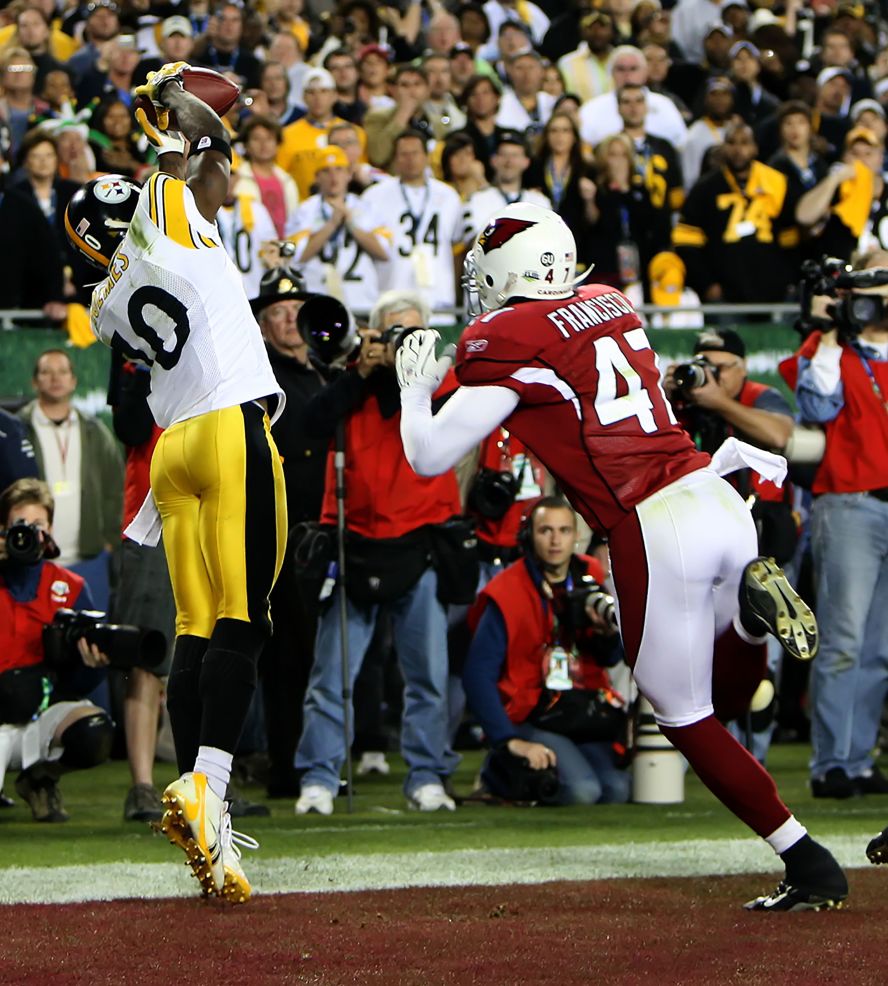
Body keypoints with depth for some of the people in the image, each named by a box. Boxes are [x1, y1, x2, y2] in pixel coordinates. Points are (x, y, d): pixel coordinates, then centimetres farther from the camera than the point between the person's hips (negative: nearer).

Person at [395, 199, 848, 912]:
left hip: (654, 530, -7)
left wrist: (416, 387, 19)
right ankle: (750, 605, -7)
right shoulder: (612, 305, 16)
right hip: (718, 498, 7)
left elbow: (429, 456, -1)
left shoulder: (506, 342, -5)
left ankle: (809, 864, 0)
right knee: (726, 689, 24)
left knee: (686, 719, 7)